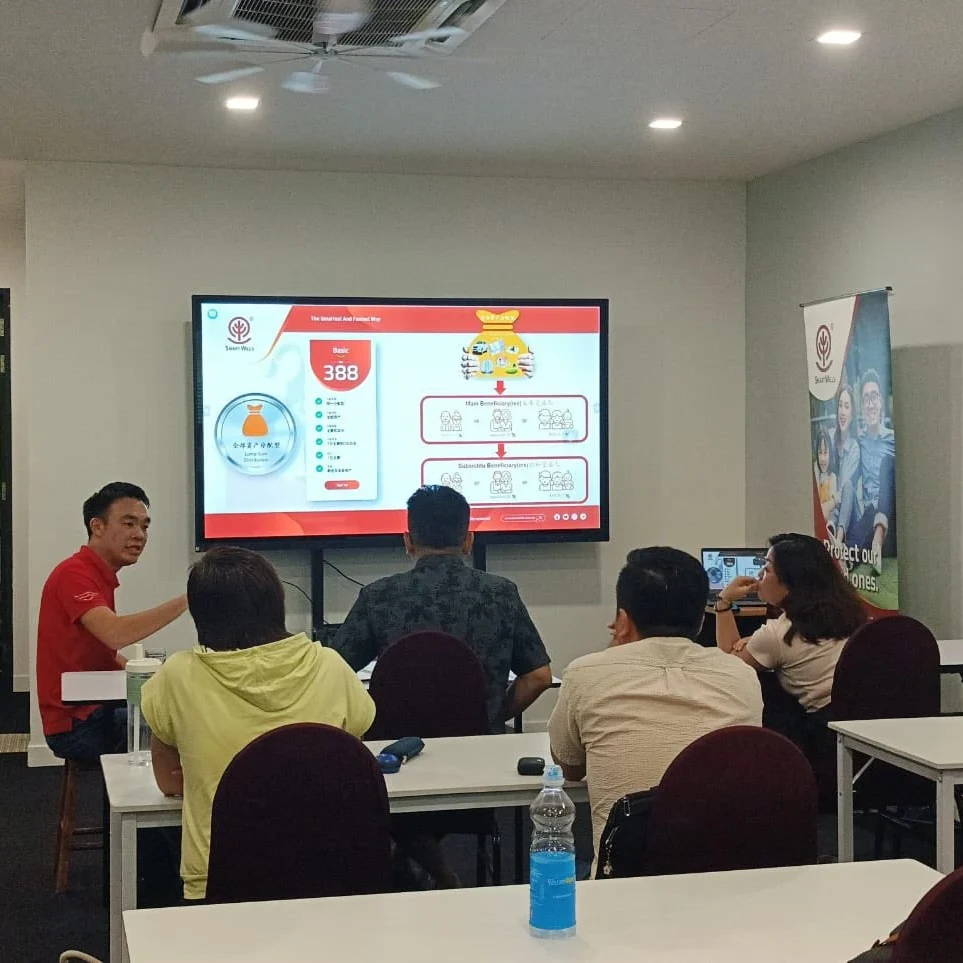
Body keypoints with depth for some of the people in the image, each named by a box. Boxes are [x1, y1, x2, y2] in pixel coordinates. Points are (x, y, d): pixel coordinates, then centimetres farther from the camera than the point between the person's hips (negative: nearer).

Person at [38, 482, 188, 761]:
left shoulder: (101, 575, 16)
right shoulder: (74, 574, -17)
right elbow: (115, 633, -33)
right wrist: (184, 601, -36)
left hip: (95, 709, 10)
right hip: (75, 723, -10)